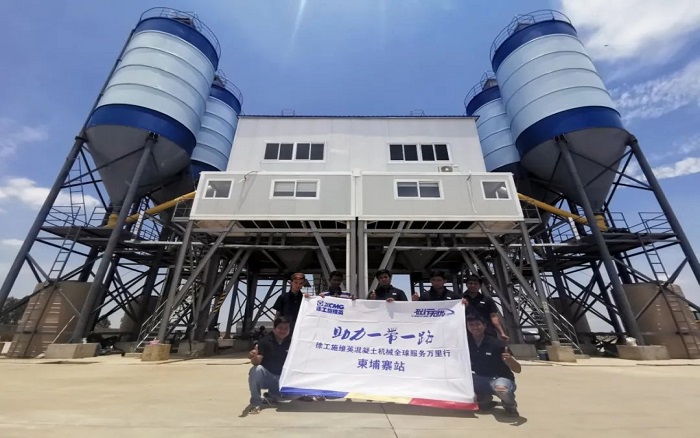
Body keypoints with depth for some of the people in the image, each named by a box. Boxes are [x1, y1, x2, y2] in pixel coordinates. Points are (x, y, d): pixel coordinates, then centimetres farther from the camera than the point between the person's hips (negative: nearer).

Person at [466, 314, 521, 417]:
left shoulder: (497, 343, -17)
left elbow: (518, 369, -18)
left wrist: (510, 360, -38)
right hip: (481, 379, 5)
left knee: (501, 389, -39)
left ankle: (510, 405, 1)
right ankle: (483, 398, 10)